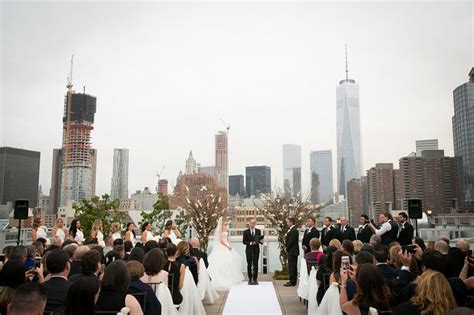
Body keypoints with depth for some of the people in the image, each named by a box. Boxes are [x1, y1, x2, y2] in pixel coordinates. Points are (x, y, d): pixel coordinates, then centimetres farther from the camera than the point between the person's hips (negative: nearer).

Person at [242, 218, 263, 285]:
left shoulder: (258, 231, 7)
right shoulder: (246, 231, 1)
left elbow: (260, 239, 8)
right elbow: (244, 241, -2)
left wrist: (261, 241, -15)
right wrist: (250, 243, -16)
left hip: (256, 250, 1)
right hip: (249, 250, -1)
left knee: (256, 265, 0)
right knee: (249, 265, 3)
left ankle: (255, 279, 7)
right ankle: (250, 279, 10)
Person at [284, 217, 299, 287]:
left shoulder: (293, 231, -18)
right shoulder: (292, 230, 14)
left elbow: (291, 241, -20)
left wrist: (287, 248, -8)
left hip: (292, 251, -10)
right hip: (292, 251, 10)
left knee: (292, 266, -5)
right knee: (293, 267, 14)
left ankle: (292, 282, -1)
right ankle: (292, 281, 21)